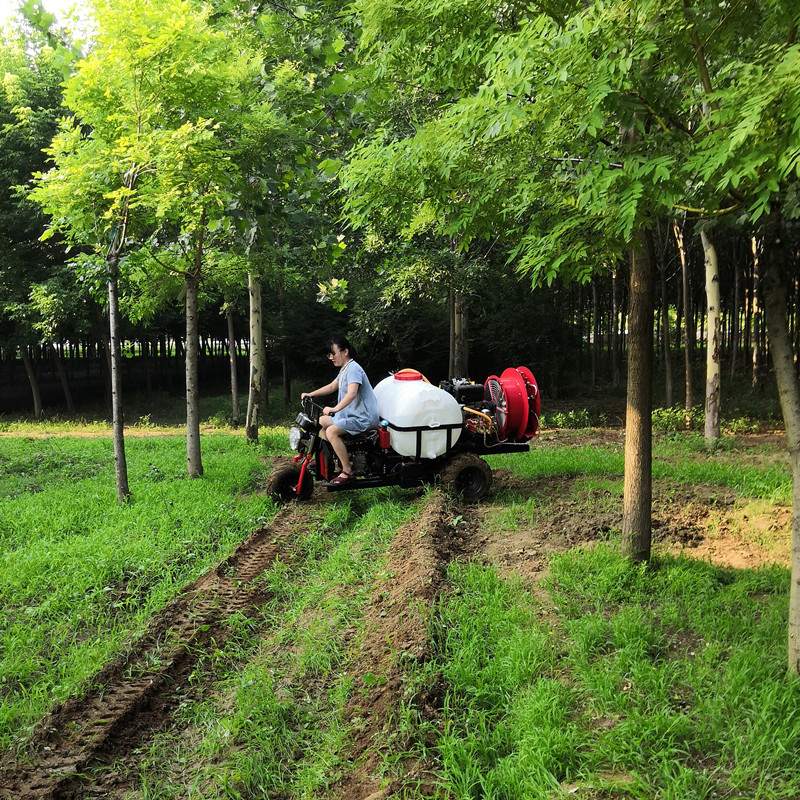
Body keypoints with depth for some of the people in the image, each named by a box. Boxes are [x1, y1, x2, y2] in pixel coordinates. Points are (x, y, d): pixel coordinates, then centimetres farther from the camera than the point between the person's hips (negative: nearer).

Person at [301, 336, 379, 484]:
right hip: (350, 414, 11)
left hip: (363, 418, -11)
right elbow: (332, 386, 28)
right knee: (321, 422, 15)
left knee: (331, 431, -26)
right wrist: (311, 394, 19)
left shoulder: (353, 368, -19)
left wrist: (335, 409, -45)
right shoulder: (344, 369, 15)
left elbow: (352, 393, -34)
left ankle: (347, 471, -20)